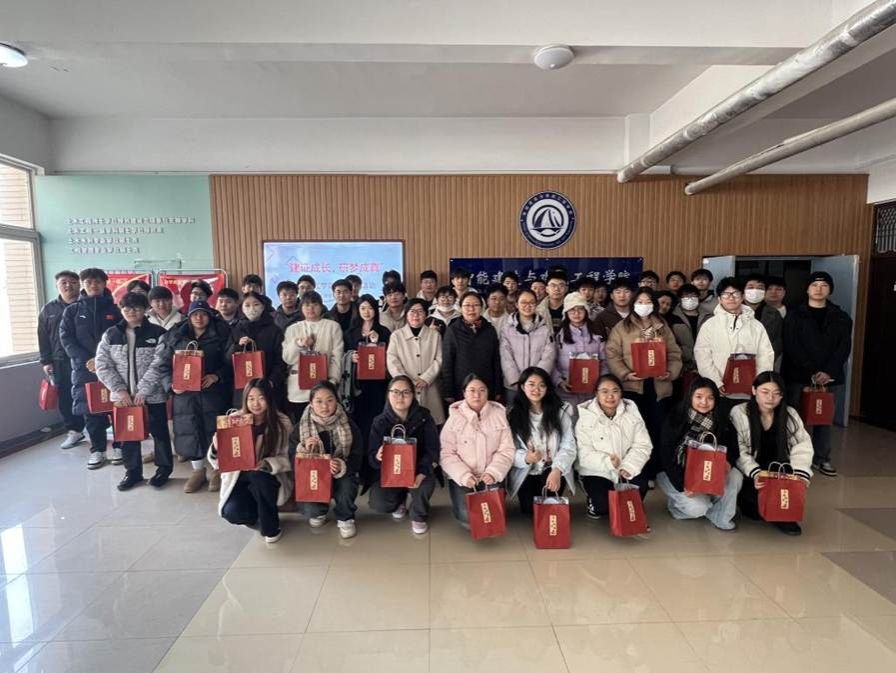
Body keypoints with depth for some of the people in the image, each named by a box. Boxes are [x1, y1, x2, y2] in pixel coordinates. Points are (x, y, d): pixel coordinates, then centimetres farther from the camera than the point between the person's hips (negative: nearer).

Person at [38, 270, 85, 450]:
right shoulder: (48, 309, 11)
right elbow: (43, 337, 12)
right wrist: (46, 361, 6)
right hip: (60, 361, 4)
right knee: (65, 398, 7)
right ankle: (74, 430, 19)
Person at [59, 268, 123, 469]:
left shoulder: (114, 310, 5)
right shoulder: (72, 310, 8)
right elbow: (66, 339, 2)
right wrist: (87, 360, -11)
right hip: (84, 368, 1)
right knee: (90, 409, 4)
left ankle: (118, 445, 14)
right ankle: (97, 449, 15)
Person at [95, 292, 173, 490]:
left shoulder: (158, 334, -6)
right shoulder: (110, 334, 5)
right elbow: (103, 366, 1)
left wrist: (144, 391, -17)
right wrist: (120, 390, -9)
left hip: (152, 396, -3)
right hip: (122, 396, 3)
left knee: (159, 432, 8)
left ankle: (164, 468, 26)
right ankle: (132, 471, 29)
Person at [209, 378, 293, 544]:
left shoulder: (282, 422, -9)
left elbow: (287, 459, -9)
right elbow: (218, 463, -8)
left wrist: (266, 464, -29)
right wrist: (216, 449, -31)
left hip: (269, 478, -1)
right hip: (239, 479, 1)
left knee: (257, 475, -35)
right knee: (232, 512, -27)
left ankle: (271, 527, -10)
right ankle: (255, 514, 13)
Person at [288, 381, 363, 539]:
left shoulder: (349, 426, -8)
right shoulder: (300, 428, -7)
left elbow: (357, 457, -9)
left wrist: (342, 467, -31)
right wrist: (303, 449, -26)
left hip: (342, 474, 0)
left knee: (346, 485, -34)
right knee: (309, 509, -25)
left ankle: (345, 518, 1)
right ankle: (318, 512, 18)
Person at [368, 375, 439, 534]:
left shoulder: (423, 418, -9)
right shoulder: (380, 422, -8)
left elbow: (432, 451, -13)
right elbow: (371, 456, -10)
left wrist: (421, 473, -33)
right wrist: (377, 457, -36)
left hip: (417, 469, -1)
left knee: (425, 484, -35)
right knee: (378, 504, -24)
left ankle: (419, 516, 3)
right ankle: (400, 499, 17)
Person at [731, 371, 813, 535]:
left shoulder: (790, 414, 2)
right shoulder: (739, 413, -10)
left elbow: (802, 448, -6)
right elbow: (739, 452, -15)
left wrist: (802, 474, -23)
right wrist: (755, 474, -31)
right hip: (749, 476, -4)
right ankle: (750, 503, 4)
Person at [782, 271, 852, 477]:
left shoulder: (841, 317, 11)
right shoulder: (794, 315, 2)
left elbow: (844, 348, 2)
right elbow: (792, 347, -7)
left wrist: (828, 372, -12)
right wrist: (811, 372, -16)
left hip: (830, 377, 3)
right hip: (798, 376, -2)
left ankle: (821, 458, 22)